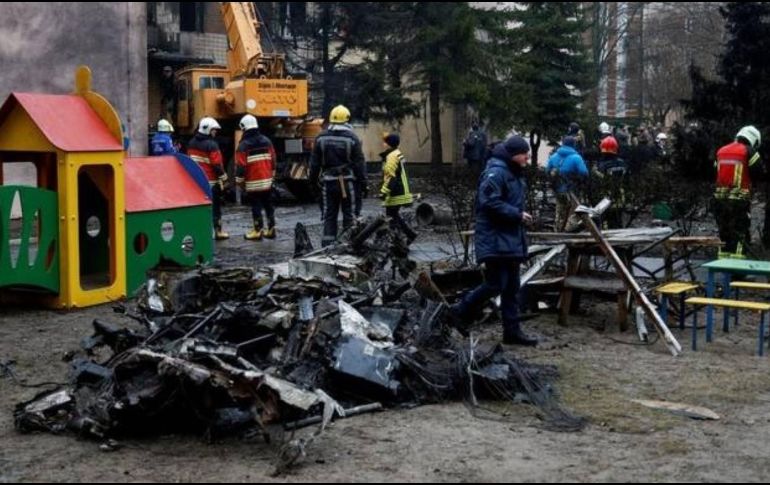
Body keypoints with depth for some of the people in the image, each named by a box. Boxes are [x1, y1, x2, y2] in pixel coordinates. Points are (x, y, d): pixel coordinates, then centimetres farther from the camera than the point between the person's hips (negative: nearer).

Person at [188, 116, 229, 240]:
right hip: (211, 181, -7)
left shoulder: (192, 143, 10)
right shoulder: (211, 144, -16)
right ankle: (218, 231, 3)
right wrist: (224, 179, -9)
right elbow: (217, 164, -17)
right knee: (215, 206, 0)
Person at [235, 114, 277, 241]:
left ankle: (258, 231, 3)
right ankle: (271, 229, 15)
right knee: (268, 205, 11)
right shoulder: (266, 141, 6)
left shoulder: (244, 145, -11)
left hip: (253, 183, -5)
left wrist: (239, 180, -3)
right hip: (267, 180, 5)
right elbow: (273, 160, 11)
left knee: (256, 206, 1)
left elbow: (241, 165, -13)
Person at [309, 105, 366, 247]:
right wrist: (363, 181, -1)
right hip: (348, 181, -3)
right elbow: (359, 162, -6)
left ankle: (327, 244, 6)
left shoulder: (321, 138, 3)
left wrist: (313, 179, 16)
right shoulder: (352, 138, -7)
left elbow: (314, 162, 7)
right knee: (349, 215, 4)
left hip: (328, 182, 3)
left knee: (329, 215, 9)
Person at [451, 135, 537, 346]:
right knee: (496, 284, -10)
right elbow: (490, 203, -25)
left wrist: (521, 214, 11)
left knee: (512, 287, 11)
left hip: (512, 240, 10)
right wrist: (518, 214, -19)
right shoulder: (496, 173, -16)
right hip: (495, 240, -10)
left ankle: (512, 330, 16)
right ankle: (460, 311, 8)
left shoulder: (515, 173, 17)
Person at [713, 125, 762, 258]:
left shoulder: (721, 151, 13)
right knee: (739, 235, -2)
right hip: (739, 199, -5)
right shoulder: (749, 152, -5)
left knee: (724, 234, 15)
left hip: (720, 198, 6)